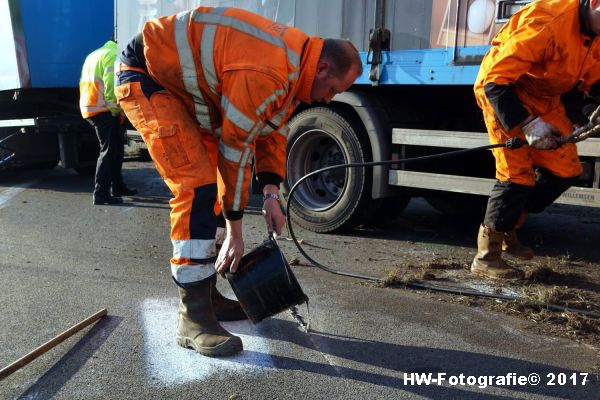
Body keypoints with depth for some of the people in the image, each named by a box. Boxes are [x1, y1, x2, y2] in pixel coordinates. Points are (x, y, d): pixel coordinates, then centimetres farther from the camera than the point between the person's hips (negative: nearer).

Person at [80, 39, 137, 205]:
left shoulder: (94, 55, 23)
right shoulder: (114, 55, -8)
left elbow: (84, 82, 26)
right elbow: (111, 85, -19)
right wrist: (116, 109, -9)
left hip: (88, 107, 10)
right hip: (103, 109, -10)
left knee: (116, 147, 17)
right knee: (108, 150, -9)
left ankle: (118, 187, 24)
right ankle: (100, 194, -12)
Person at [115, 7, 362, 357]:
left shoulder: (294, 63, 1)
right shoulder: (265, 73, -31)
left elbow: (272, 131, 8)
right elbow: (236, 149, -27)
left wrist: (271, 193, -4)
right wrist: (234, 231, -18)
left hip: (179, 81, 10)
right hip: (145, 76, -10)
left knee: (209, 182, 8)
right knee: (197, 185, -21)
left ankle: (204, 293, 19)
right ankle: (193, 318, -14)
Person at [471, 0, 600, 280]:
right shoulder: (545, 22, -32)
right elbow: (496, 81, -32)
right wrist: (526, 123, -38)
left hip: (546, 97, 8)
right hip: (503, 92, -8)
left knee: (566, 170, 6)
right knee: (518, 175, -14)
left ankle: (508, 230, 20)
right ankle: (486, 257, -3)